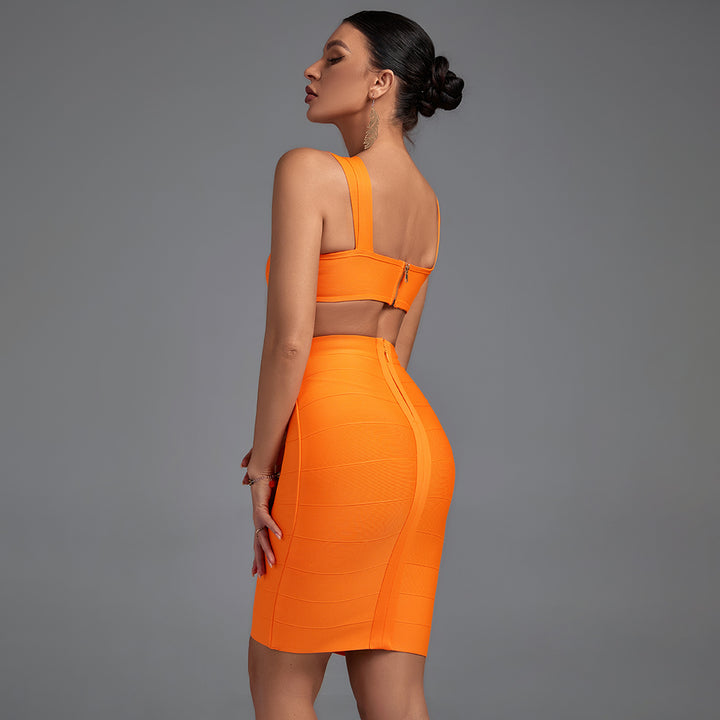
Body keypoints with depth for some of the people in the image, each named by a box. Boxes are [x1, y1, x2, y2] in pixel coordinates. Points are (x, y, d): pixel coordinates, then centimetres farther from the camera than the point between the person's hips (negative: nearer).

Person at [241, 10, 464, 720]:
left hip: (348, 444, -8)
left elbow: (289, 337, -15)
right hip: (419, 443, 8)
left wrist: (263, 465, -6)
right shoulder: (427, 202, 16)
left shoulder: (308, 171, -8)